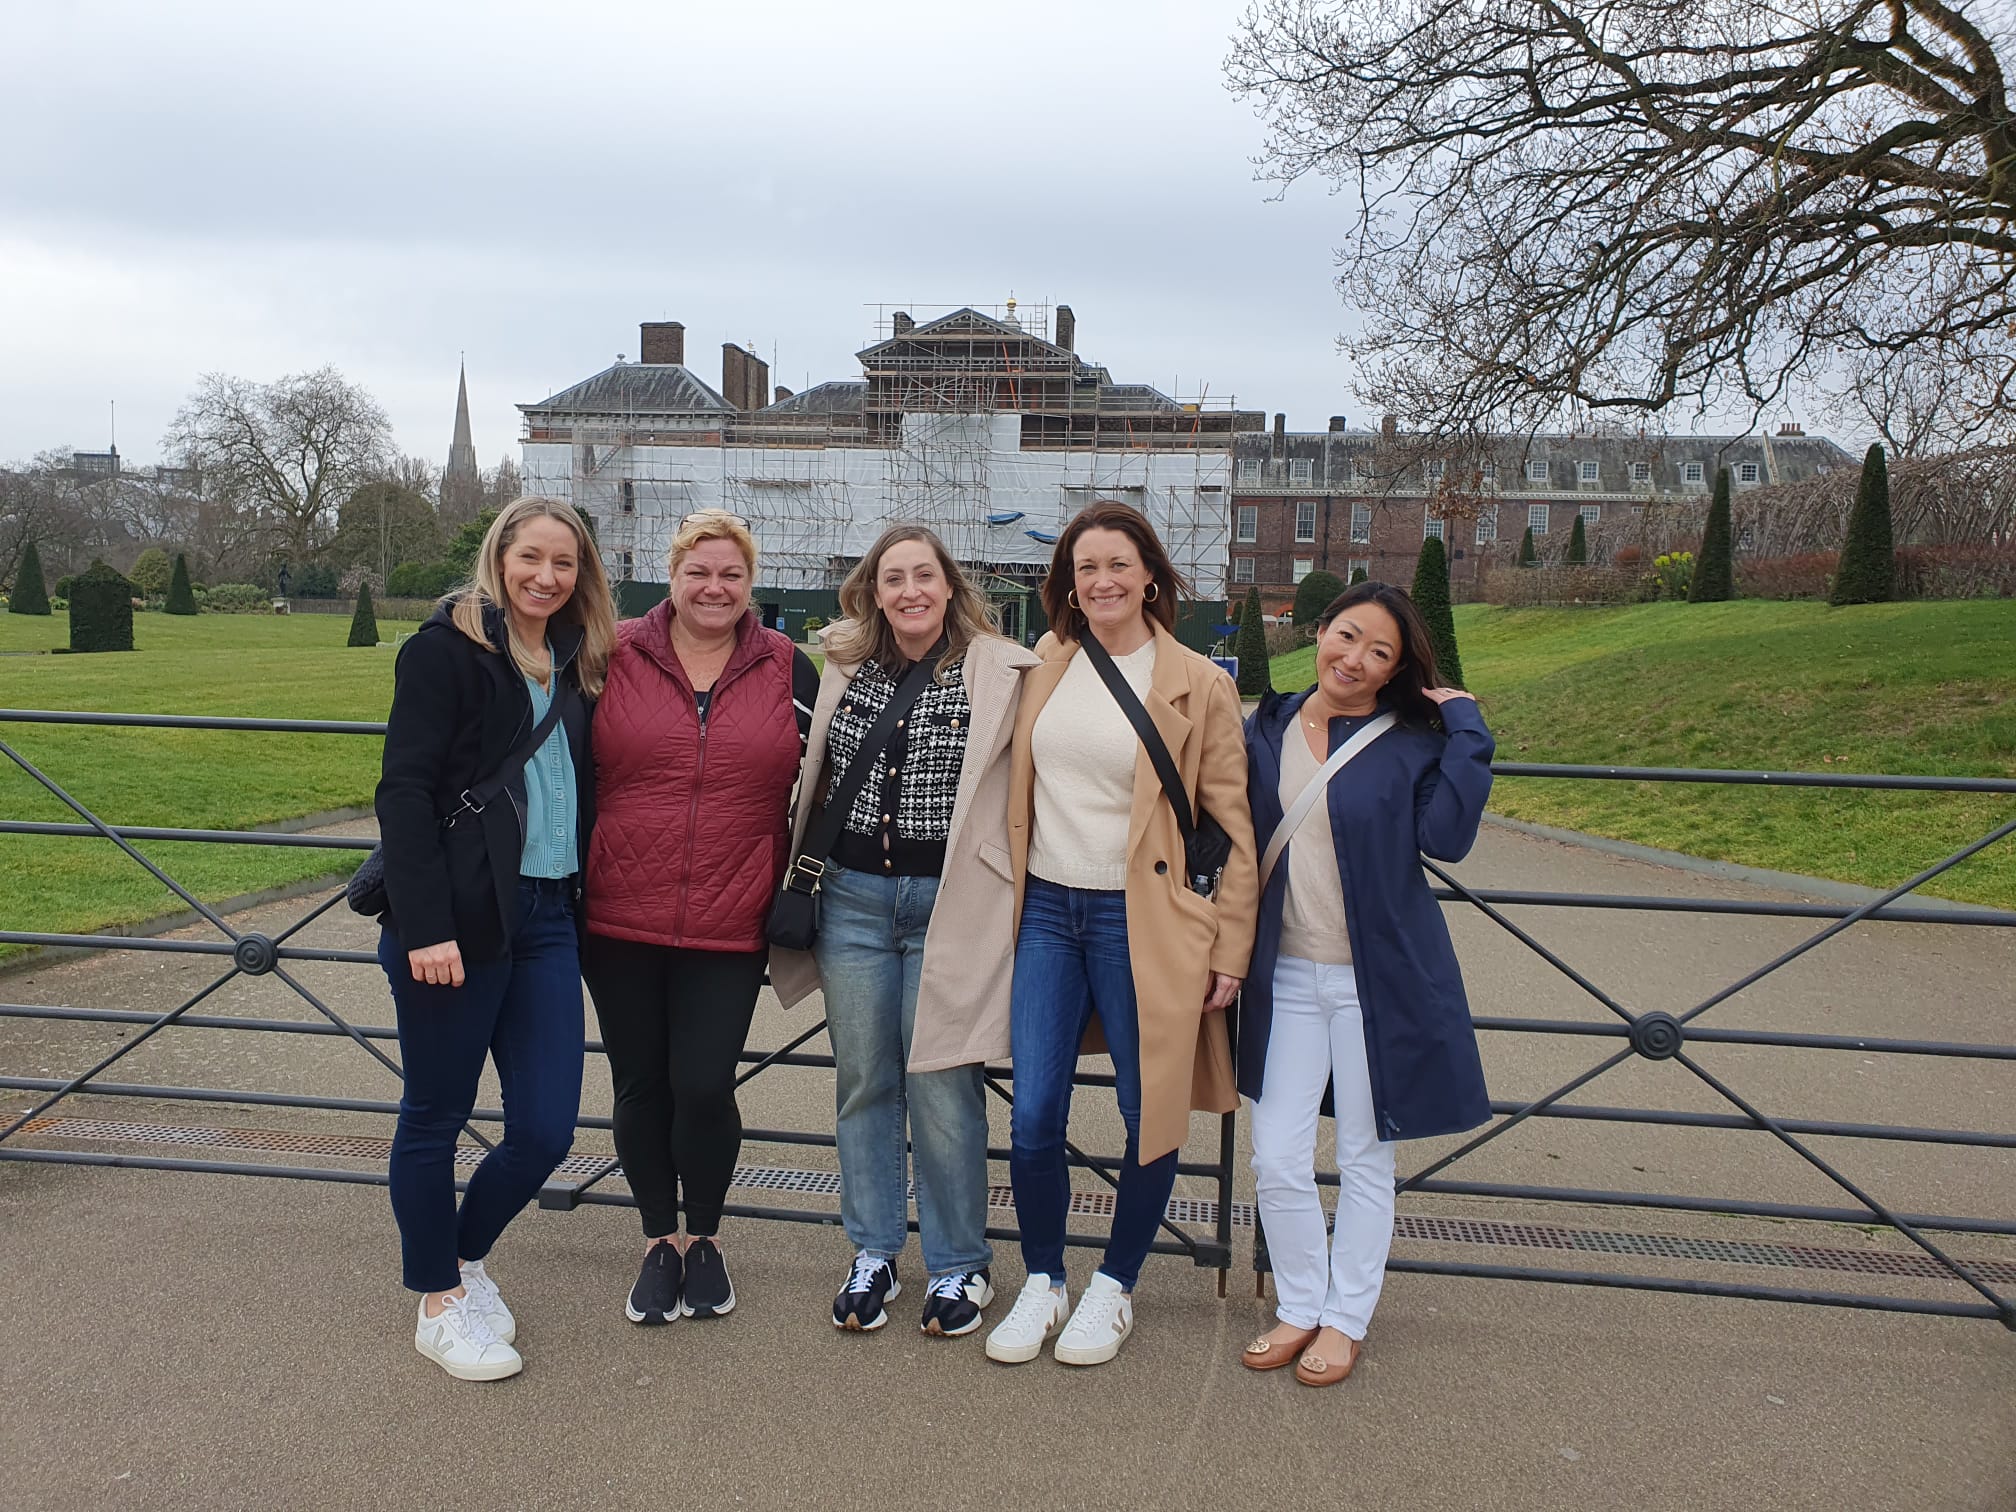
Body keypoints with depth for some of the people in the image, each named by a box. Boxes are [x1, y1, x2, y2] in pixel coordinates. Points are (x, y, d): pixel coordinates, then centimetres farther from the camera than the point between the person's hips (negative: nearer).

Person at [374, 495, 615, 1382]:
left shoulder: (574, 665, 14)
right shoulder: (446, 650, -5)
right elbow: (406, 791, -11)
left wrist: (583, 902, 8)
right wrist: (424, 927, -17)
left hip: (546, 919, 6)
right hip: (455, 924, -5)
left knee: (546, 1128, 4)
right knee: (435, 1118, 8)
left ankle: (463, 1255, 31)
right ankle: (439, 1305, 26)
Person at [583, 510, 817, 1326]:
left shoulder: (788, 670, 4)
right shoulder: (614, 656, 1)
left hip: (729, 928, 0)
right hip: (619, 921, 1)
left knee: (704, 1087, -2)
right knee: (641, 1085, 10)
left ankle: (703, 1237, 25)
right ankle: (659, 1242, 31)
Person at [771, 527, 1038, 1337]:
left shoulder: (1000, 672, -6)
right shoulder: (845, 668, 8)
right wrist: (808, 872, 19)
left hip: (949, 905, -4)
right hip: (853, 898, 4)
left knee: (942, 1088, 1)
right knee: (862, 1082, 11)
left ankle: (960, 1266, 20)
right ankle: (872, 1255, 27)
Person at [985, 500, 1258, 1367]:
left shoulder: (1197, 686, -4)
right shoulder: (1043, 668, 7)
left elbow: (1236, 827, -2)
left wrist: (1229, 949, -5)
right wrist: (1005, 899, 11)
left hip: (1141, 921, -3)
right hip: (1046, 909, 3)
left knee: (1151, 1116, 6)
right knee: (1033, 1116, 2)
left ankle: (1115, 1288, 27)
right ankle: (1042, 1283, 24)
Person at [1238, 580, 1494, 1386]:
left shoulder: (1414, 739, -4)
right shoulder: (1266, 731, 4)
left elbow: (1446, 835, -19)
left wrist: (1464, 724, -15)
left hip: (1379, 979, -2)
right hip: (1285, 977, 2)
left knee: (1365, 1159, 10)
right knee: (1277, 1160, 3)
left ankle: (1345, 1319, 28)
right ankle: (1300, 1307, 26)